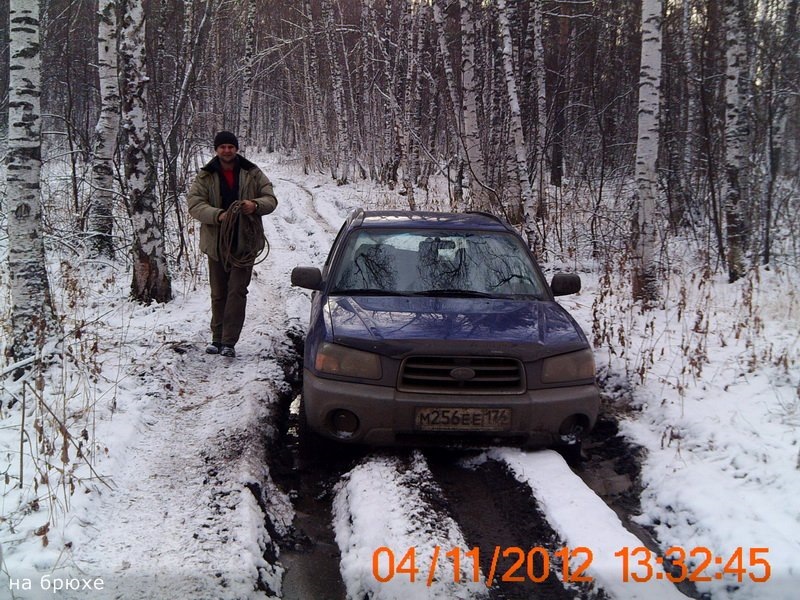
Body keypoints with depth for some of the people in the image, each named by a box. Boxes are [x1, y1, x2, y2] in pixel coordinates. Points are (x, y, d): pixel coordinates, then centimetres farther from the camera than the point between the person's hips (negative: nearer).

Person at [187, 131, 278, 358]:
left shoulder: (252, 174, 3)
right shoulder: (205, 177, 1)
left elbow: (271, 199, 3)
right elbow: (194, 203, -10)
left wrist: (256, 205, -20)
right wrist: (218, 215, -27)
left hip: (244, 243, -1)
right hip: (216, 243, 1)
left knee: (237, 291, -7)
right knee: (218, 293, 11)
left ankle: (229, 341, -6)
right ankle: (217, 339, 22)